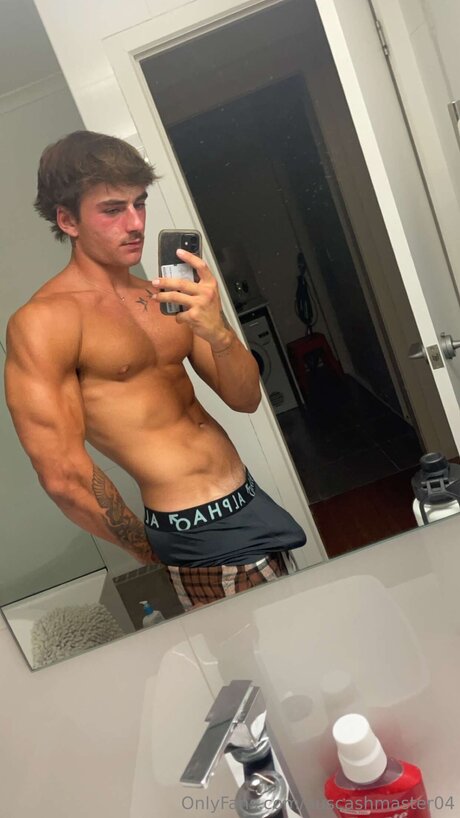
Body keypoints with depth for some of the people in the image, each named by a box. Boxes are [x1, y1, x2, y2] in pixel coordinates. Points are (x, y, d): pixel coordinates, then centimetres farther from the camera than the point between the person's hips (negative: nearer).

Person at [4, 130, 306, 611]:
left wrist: (217, 332, -17)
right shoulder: (42, 321, -13)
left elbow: (245, 399, 4)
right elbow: (63, 475, -17)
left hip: (247, 500, 7)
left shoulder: (164, 297, 8)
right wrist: (149, 550, -3)